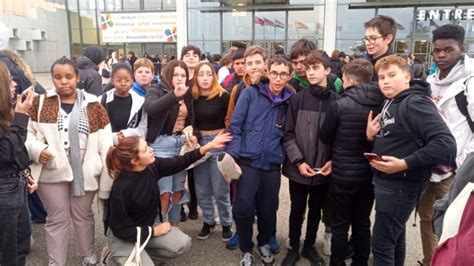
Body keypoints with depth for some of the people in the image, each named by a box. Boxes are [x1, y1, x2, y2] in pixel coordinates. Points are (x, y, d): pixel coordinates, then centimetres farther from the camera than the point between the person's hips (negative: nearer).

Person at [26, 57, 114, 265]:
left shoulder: (93, 105, 0)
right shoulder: (41, 103, 2)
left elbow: (105, 144, -2)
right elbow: (28, 133, 4)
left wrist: (106, 180, -6)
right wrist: (36, 149, -19)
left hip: (84, 172, 0)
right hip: (52, 171, 0)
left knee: (83, 215, 16)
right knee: (57, 218, 11)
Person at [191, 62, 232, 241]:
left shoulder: (223, 96, -9)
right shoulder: (193, 97, 2)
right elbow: (192, 122, 10)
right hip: (199, 143, 4)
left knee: (220, 190, 3)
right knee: (202, 191, 12)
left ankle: (226, 224, 22)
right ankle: (208, 221, 31)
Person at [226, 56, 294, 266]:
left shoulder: (290, 100, 7)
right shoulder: (251, 93, -1)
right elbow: (235, 126, -5)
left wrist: (287, 158, 2)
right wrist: (232, 156, -12)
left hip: (273, 165, 3)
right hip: (248, 161, -2)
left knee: (268, 210, 12)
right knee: (243, 208, -3)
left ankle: (264, 243, 39)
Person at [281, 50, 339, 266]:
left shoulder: (336, 101, -2)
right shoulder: (298, 99, -3)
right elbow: (288, 134, -5)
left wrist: (333, 161, -10)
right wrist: (298, 161, -13)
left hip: (323, 169, 1)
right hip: (298, 168, -1)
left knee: (316, 210, 16)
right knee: (297, 209, 12)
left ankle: (309, 246, 36)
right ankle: (293, 248, 31)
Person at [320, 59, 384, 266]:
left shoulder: (339, 105, -17)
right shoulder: (382, 105, -7)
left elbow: (325, 137, -3)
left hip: (342, 175, -3)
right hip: (369, 174, 4)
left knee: (340, 225, 11)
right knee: (362, 224, 17)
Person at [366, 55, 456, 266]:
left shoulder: (415, 103, -18)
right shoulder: (390, 103, 9)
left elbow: (446, 143, -27)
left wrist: (405, 164, -28)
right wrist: (371, 136, -5)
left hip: (401, 185, -9)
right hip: (386, 181, 9)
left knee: (381, 243, -1)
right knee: (394, 238, 23)